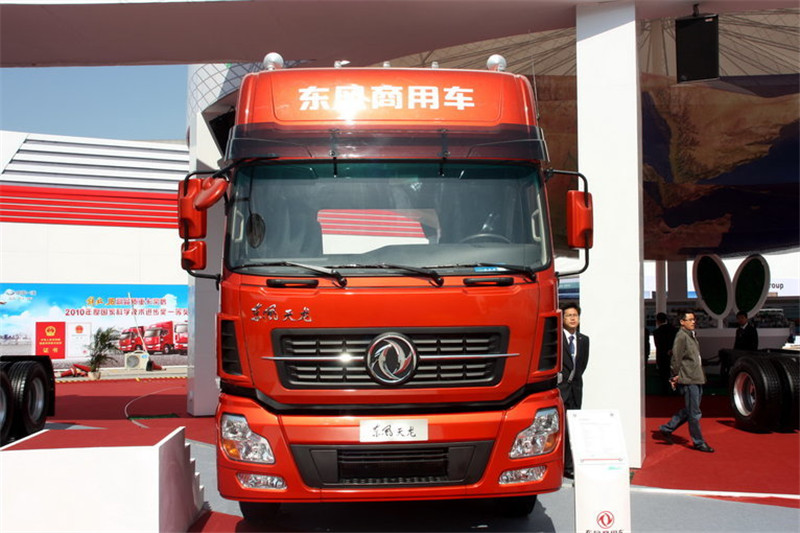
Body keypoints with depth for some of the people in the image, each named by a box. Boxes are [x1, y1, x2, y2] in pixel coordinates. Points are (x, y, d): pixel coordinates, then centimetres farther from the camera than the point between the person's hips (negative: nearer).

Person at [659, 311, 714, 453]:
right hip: (688, 380, -9)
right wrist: (676, 375, -11)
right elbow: (676, 357, -14)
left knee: (688, 410, 15)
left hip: (697, 379, 9)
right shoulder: (681, 336, -12)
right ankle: (699, 442, 7)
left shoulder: (691, 335, 16)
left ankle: (667, 429, 25)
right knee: (694, 413, -2)